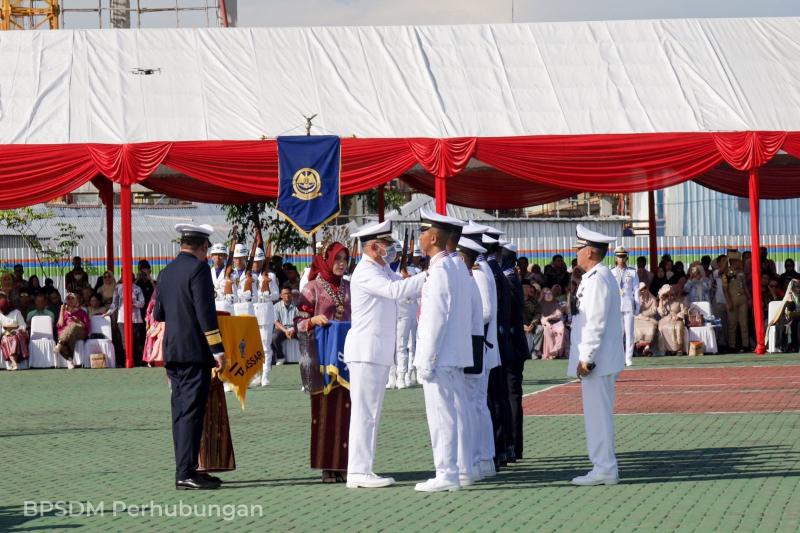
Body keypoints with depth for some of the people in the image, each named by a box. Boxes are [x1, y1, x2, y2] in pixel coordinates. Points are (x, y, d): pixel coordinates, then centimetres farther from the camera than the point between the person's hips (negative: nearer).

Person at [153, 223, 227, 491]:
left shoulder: (167, 272, 13)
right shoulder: (198, 268, -10)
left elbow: (158, 313, 18)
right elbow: (206, 313, -16)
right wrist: (218, 350, -15)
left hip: (172, 352, 8)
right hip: (195, 351, -8)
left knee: (181, 412, 11)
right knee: (192, 412, -9)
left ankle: (184, 470, 14)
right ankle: (186, 473, -12)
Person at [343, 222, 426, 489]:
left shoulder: (384, 270, 17)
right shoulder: (365, 273, -15)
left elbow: (407, 290, 18)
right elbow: (396, 290, -27)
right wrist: (429, 276, -26)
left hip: (380, 351, 10)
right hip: (366, 350, -10)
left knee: (371, 412, 10)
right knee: (364, 411, -10)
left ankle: (362, 469, 13)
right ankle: (358, 471, -10)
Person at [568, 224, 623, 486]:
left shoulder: (596, 279, -15)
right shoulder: (601, 277, 17)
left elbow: (596, 322, -21)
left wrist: (586, 358, -20)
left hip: (596, 360, -10)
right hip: (601, 360, 10)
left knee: (597, 414, -7)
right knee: (598, 414, 13)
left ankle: (604, 469, -5)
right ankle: (605, 467, 17)